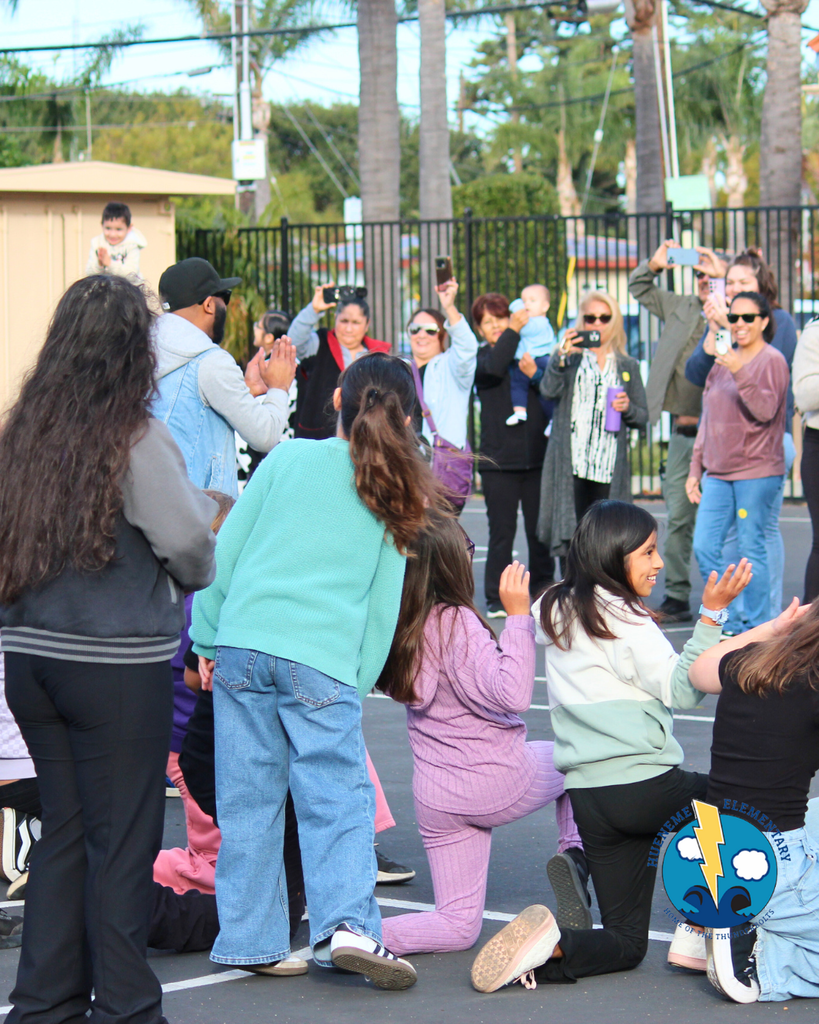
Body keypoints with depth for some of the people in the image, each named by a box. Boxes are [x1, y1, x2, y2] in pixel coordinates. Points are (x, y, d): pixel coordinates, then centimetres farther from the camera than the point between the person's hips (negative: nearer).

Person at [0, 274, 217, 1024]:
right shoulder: (137, 441, -14)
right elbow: (188, 541, -14)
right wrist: (196, 576, 7)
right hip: (116, 665, -6)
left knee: (63, 830, 15)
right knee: (122, 841, 4)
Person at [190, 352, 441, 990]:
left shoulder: (288, 458, 9)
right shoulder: (395, 497, 11)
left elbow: (225, 550, 7)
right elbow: (383, 603, 10)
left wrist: (208, 639, 12)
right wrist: (360, 683, 14)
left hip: (242, 643, 1)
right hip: (324, 659, -1)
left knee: (248, 799, 7)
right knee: (338, 798, 2)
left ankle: (252, 941, 9)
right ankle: (348, 924, -16)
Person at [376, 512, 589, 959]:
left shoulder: (400, 624, -1)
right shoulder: (456, 622, -20)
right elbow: (513, 694, -28)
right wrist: (518, 615, -25)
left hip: (435, 796, 5)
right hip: (497, 780, -5)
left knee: (459, 924, 13)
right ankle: (575, 851, 3)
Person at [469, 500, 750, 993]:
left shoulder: (556, 611, 10)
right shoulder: (623, 619, -12)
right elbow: (681, 690, -14)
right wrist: (711, 614, -18)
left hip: (587, 795, 7)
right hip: (644, 786, -7)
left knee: (627, 942, 12)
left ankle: (549, 946, -18)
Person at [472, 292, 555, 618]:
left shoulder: (534, 351, 11)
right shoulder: (479, 358, 5)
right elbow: (494, 367, -19)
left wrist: (535, 374, -10)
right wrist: (514, 331, -15)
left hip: (537, 455, 2)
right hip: (498, 459, -2)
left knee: (540, 531, 4)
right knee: (502, 532, -2)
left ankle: (543, 592, 14)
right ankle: (497, 598, 6)